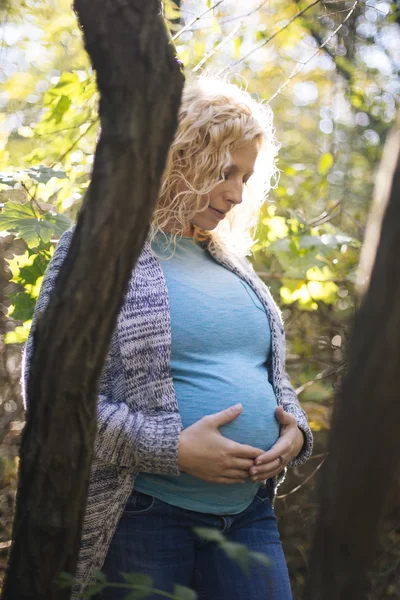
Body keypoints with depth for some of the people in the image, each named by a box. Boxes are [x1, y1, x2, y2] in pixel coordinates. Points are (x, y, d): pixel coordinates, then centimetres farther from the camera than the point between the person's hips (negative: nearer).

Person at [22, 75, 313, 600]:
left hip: (249, 512, 6)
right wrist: (174, 449, -18)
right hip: (141, 514, -6)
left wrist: (294, 426, 1)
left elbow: (272, 372, 24)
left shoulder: (230, 261, 15)